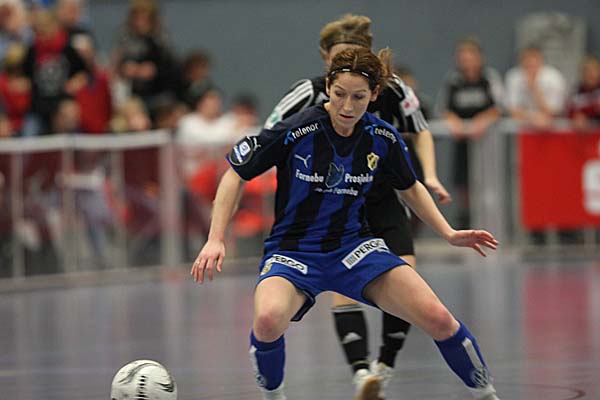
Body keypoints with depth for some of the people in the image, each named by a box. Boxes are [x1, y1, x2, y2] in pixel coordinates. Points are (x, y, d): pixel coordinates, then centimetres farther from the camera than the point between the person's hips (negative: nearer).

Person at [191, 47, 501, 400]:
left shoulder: (383, 138, -6)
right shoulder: (296, 132, -18)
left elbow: (410, 187, 15)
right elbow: (237, 175, -7)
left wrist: (449, 233, 5)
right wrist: (216, 240, -15)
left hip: (354, 245, 3)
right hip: (293, 250, -3)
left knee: (437, 318, -17)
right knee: (268, 319, -36)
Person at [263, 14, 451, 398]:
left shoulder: (391, 89, -13)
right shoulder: (310, 95, -20)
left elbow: (421, 130, 5)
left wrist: (430, 176, -7)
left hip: (384, 198, 2)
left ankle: (385, 366, 6)